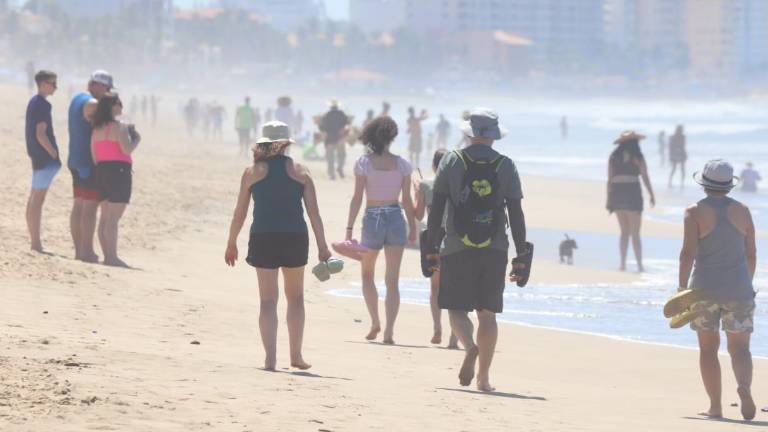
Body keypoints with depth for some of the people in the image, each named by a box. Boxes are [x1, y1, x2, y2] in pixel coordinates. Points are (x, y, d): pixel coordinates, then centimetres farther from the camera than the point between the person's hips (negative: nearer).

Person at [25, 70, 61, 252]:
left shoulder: (33, 102, 14)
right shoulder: (42, 105, -16)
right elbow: (41, 134, -21)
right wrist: (54, 154, -15)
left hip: (37, 155, 10)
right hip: (45, 157, -10)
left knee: (34, 198, 13)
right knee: (38, 199, -9)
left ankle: (33, 240, 20)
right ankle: (36, 242, -9)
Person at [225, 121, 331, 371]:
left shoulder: (253, 172, 4)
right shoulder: (300, 172, 5)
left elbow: (239, 213, 6)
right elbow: (313, 212, 1)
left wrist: (231, 243, 18)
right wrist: (322, 247, 3)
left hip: (263, 238, -1)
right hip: (295, 238, 1)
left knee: (268, 301, 2)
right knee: (295, 297, 16)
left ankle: (270, 358, -8)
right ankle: (296, 356, 18)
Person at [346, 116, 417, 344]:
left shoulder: (364, 162, -6)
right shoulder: (401, 164, -1)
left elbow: (357, 198, -8)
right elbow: (407, 200, 2)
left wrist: (349, 229, -5)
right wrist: (413, 227, 13)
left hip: (372, 219, -1)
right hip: (395, 218, 1)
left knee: (367, 273, 21)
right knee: (393, 280, 3)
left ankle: (375, 321, 10)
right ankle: (389, 330, -7)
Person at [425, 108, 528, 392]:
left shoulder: (451, 162, 1)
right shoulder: (506, 166, 3)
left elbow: (436, 209, 0)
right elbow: (516, 213, 2)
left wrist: (431, 248, 6)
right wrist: (521, 256, 6)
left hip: (457, 249, -1)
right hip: (495, 251, 1)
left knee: (456, 307, 3)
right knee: (488, 314, 7)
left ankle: (469, 346, -27)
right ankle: (484, 376, 5)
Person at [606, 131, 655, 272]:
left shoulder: (613, 157, 7)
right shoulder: (637, 157, -4)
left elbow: (610, 179, 7)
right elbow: (645, 177, -4)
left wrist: (609, 199, 11)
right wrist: (651, 195, 6)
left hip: (617, 192, 4)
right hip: (632, 192, -4)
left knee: (624, 231, 14)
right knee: (635, 233, 0)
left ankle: (623, 263, 7)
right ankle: (640, 265, -2)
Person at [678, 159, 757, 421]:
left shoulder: (695, 212, -4)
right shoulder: (741, 211, 4)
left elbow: (688, 252, -13)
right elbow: (751, 254, 8)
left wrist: (682, 287, -8)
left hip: (704, 288, -1)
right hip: (738, 288, 1)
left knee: (708, 348, 10)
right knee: (739, 348, 3)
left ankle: (715, 406, 9)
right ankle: (744, 386, -27)